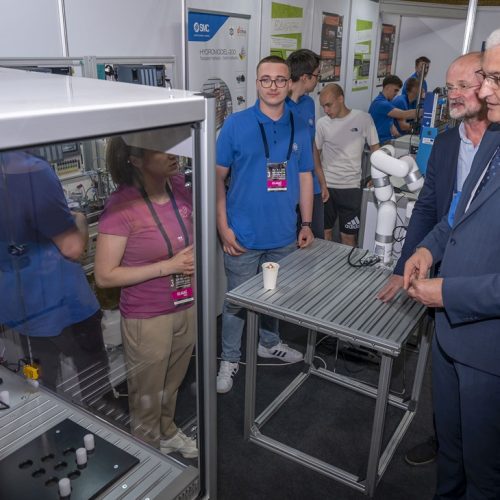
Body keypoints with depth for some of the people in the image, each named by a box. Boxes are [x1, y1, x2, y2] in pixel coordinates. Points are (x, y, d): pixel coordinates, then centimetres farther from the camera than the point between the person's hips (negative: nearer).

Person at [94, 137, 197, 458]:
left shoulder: (180, 188, -5)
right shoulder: (122, 206, -22)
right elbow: (105, 276, -19)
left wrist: (196, 257, -3)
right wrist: (169, 266, -23)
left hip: (187, 308, 6)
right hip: (147, 318, -5)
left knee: (172, 383, 27)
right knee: (147, 394, 18)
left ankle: (168, 432, 53)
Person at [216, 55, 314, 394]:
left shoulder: (300, 128, 4)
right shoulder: (236, 125, -7)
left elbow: (304, 177, 11)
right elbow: (218, 177, -6)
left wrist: (307, 223, 7)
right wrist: (223, 227, -11)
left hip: (285, 236, 4)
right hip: (244, 236, -3)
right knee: (237, 300, 9)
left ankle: (269, 343, 43)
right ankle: (230, 358, 28)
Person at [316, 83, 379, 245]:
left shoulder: (363, 119, -2)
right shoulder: (322, 123, 1)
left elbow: (375, 148, 5)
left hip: (351, 186, -1)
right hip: (325, 186, 1)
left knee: (348, 235, 2)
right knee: (325, 231, 8)